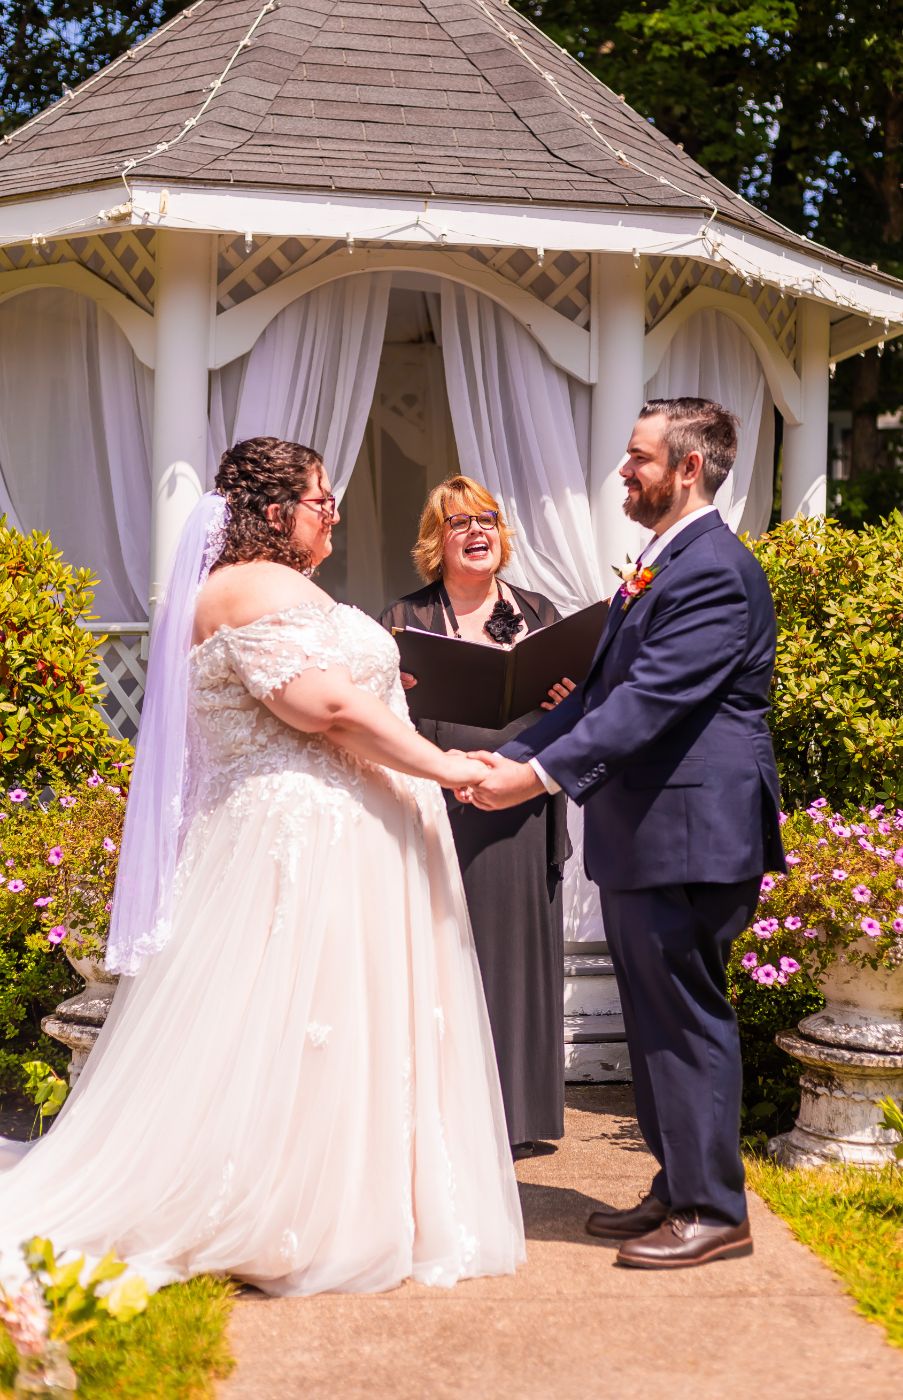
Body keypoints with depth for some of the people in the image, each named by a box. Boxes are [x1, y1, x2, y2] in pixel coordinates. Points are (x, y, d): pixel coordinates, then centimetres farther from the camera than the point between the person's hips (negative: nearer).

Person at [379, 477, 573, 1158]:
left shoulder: (538, 612, 13)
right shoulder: (407, 617, 6)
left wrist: (570, 702, -8)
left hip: (520, 816, 2)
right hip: (439, 813, -2)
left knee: (517, 953, 6)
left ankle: (518, 1110, 17)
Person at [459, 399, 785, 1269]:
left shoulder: (714, 571, -16)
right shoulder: (655, 568, 17)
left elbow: (651, 699, -24)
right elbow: (600, 690, 16)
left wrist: (541, 774, -27)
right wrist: (512, 756, 7)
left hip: (688, 837, -10)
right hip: (638, 836, 10)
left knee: (687, 1020, -1)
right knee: (655, 1022, 17)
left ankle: (713, 1212, 11)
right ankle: (676, 1191, 30)